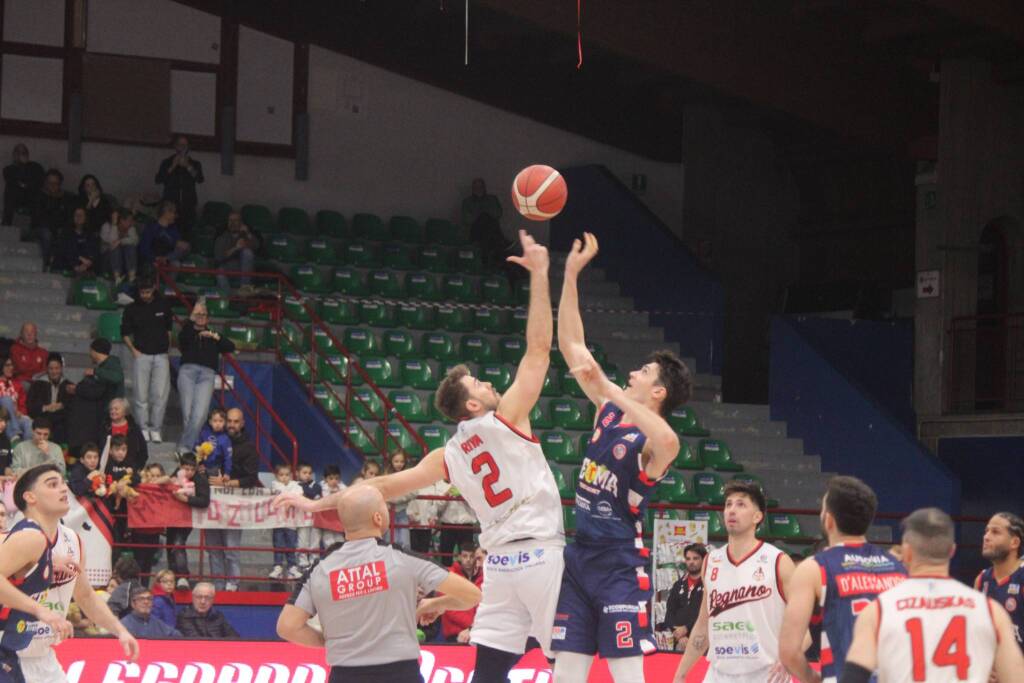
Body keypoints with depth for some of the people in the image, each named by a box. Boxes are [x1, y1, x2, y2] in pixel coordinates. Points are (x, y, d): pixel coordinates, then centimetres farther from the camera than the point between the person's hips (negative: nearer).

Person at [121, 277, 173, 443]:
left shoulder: (163, 304, 5)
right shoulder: (132, 308, 0)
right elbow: (125, 332, 8)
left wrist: (167, 346, 10)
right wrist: (133, 350, -3)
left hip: (161, 355, 1)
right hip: (142, 355, -1)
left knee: (161, 394, -5)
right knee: (141, 394, -1)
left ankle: (156, 429, 3)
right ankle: (143, 429, 6)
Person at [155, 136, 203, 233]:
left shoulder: (194, 164, 13)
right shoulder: (167, 163, 13)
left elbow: (200, 180, -4)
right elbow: (158, 180, 0)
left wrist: (188, 166, -13)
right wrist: (172, 167, -7)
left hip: (188, 206, 0)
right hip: (171, 202, 0)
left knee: (188, 228, -12)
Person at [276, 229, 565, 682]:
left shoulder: (449, 456, 9)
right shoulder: (506, 418, -5)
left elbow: (385, 485, 10)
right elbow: (539, 349, -8)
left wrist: (319, 503, 18)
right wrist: (538, 274, -6)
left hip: (501, 561, 6)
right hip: (540, 555, -6)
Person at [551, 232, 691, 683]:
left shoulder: (657, 442, -11)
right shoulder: (607, 411, 9)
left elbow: (667, 440, -39)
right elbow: (570, 345, 11)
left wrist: (608, 387, -38)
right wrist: (571, 274, 5)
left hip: (620, 564, -7)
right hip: (579, 556, 7)